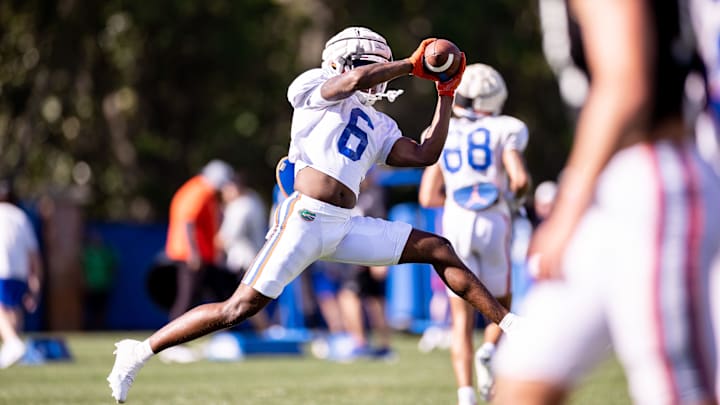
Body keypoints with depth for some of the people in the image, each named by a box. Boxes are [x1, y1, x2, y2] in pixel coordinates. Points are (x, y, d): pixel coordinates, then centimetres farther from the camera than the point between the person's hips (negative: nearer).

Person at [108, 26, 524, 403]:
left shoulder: (379, 126, 24)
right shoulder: (315, 86, 7)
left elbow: (424, 155, 13)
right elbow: (353, 80, -14)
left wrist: (446, 96, 17)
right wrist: (413, 65, -5)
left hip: (346, 227, 7)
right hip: (305, 217, -6)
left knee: (439, 249, 1)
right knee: (241, 307, -11)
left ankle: (509, 325, 6)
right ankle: (141, 350, -3)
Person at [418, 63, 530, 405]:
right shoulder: (504, 130, 3)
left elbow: (428, 197, 8)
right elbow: (519, 179, -9)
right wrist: (516, 192, 13)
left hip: (455, 224, 2)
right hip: (493, 224, -2)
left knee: (462, 319, 5)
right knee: (501, 306, 19)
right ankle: (489, 350, -13)